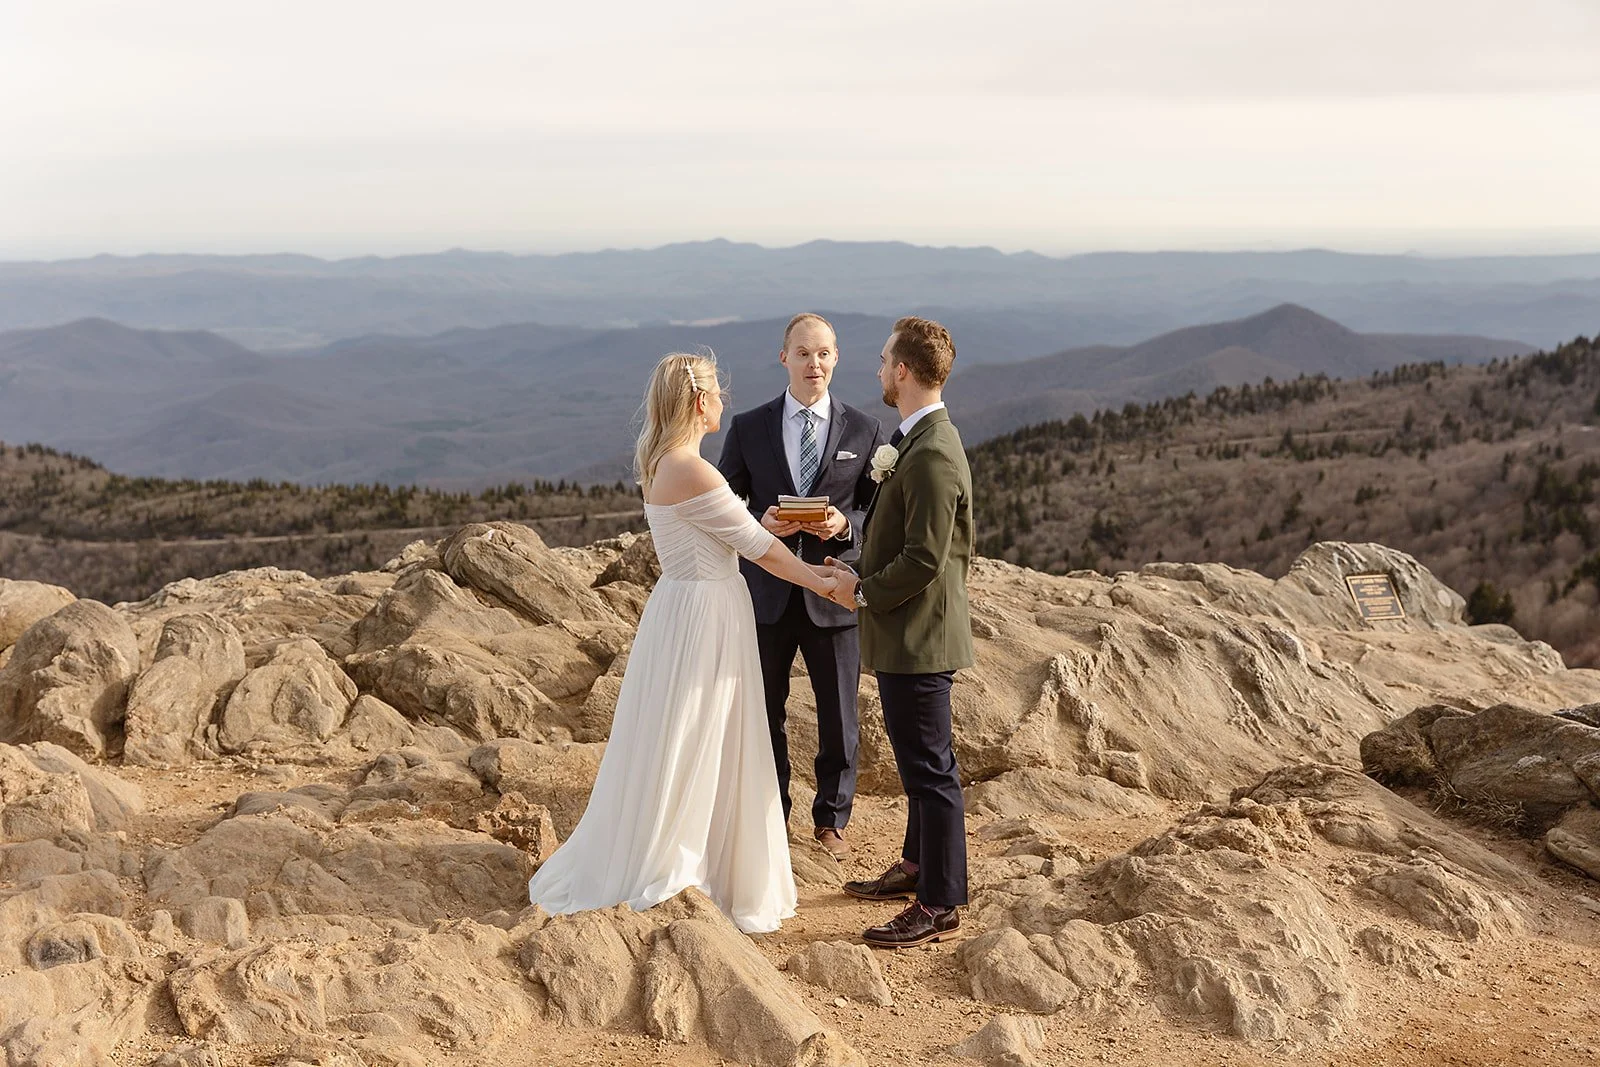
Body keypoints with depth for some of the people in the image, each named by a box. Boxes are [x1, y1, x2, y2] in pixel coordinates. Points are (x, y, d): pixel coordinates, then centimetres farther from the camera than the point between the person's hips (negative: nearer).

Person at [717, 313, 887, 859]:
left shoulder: (864, 430, 1)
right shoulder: (748, 428, 1)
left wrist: (845, 524, -17)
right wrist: (760, 522, -15)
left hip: (833, 594, 0)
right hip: (767, 594, 0)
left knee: (839, 718, 10)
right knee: (765, 714, 13)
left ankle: (831, 820, 30)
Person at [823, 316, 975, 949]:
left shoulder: (932, 454, -22)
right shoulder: (921, 440, 11)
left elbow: (924, 559, -25)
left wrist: (863, 592, -12)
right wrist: (865, 578, 12)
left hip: (917, 635, -11)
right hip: (910, 634, 11)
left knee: (929, 768, -1)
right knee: (920, 760, 22)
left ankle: (940, 905, 8)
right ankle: (918, 866, 38)